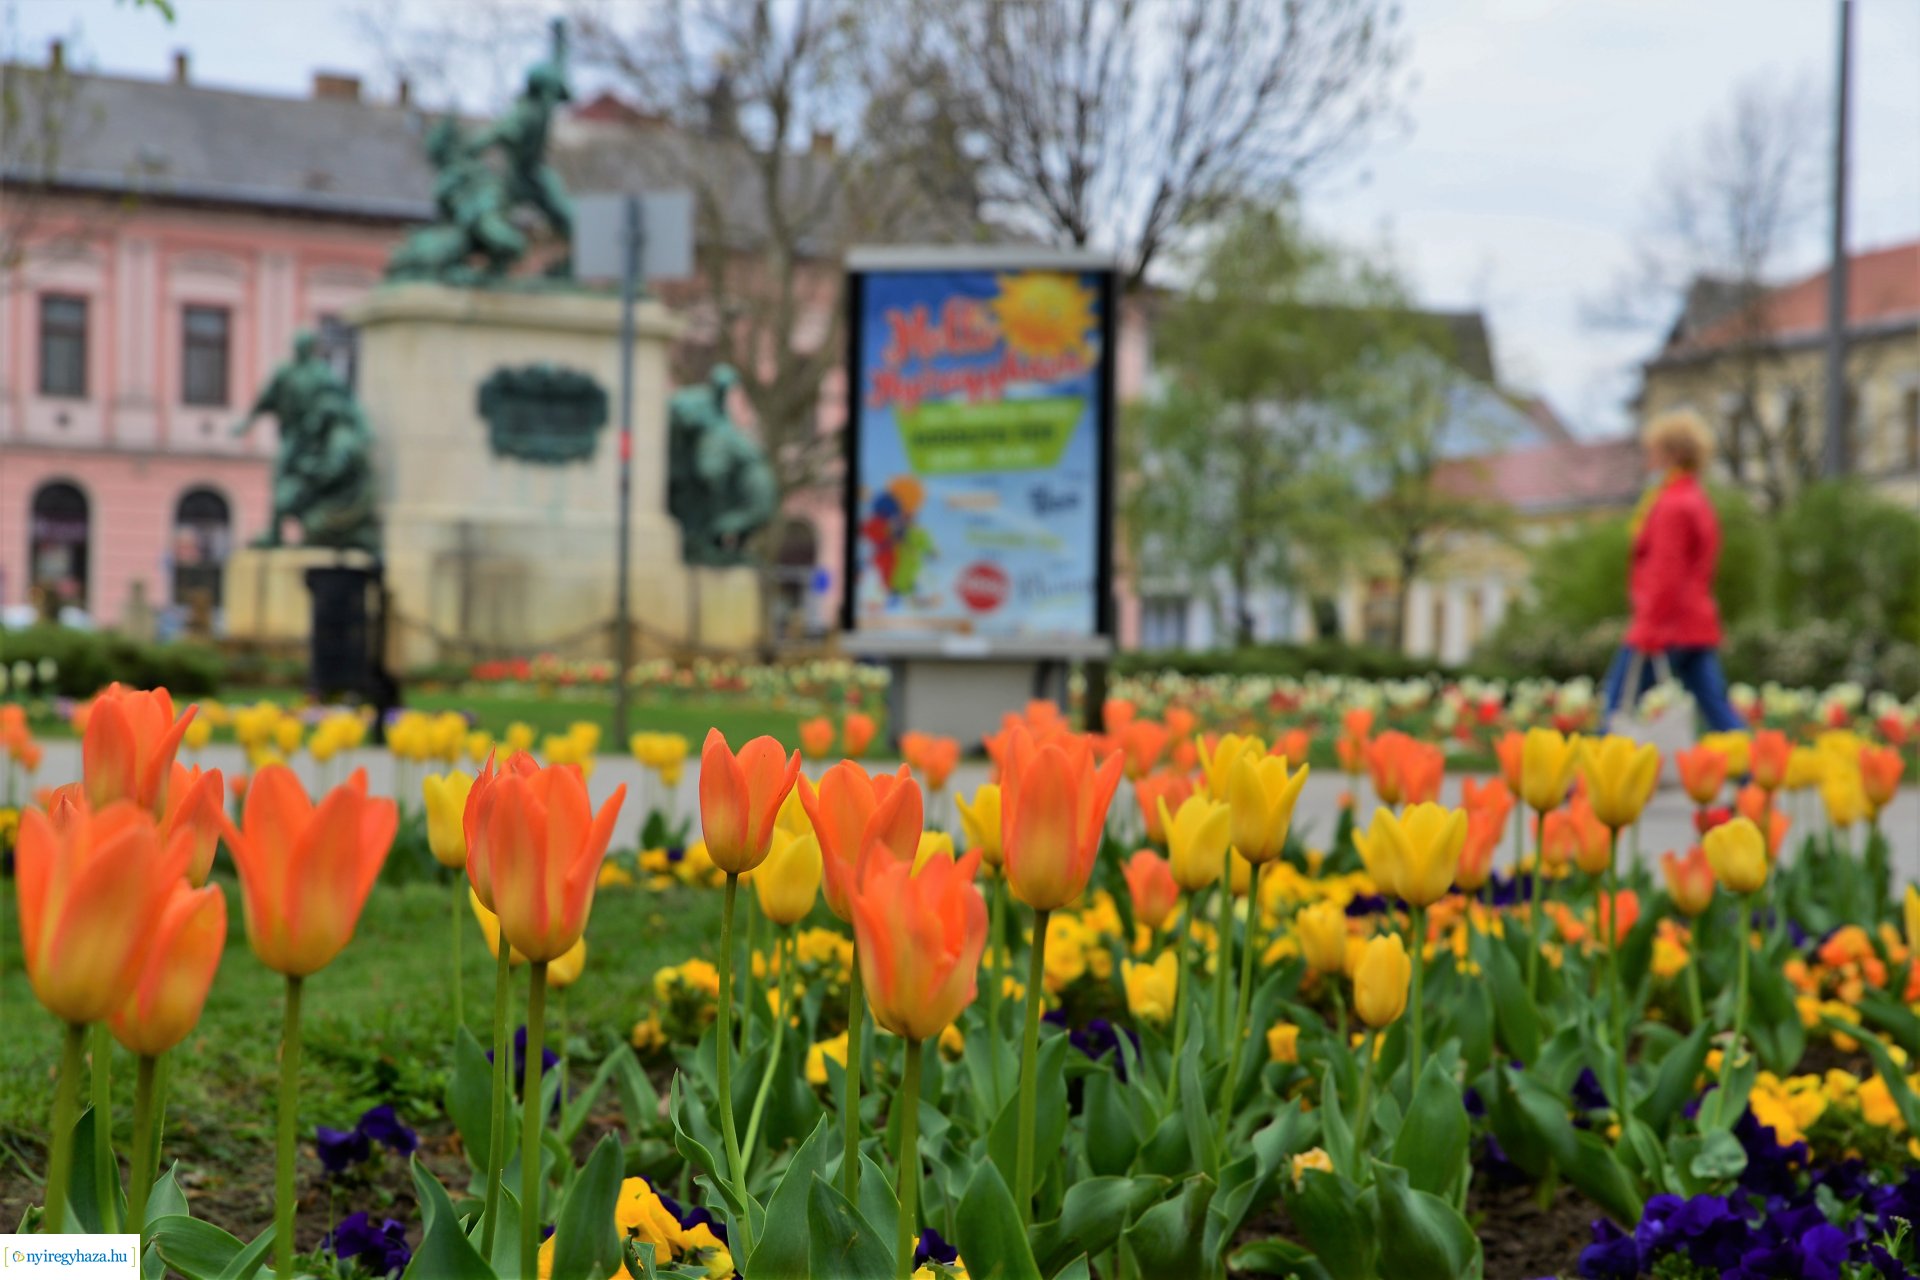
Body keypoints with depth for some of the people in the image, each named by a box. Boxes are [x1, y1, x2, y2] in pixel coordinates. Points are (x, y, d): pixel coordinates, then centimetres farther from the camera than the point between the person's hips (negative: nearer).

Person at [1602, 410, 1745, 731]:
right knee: (1715, 707, 5)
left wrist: (1647, 630, -19)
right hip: (1699, 628, 9)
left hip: (1668, 628, -9)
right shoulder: (1698, 501, 17)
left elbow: (1666, 572, -18)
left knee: (1620, 701, 0)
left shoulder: (1673, 505, -13)